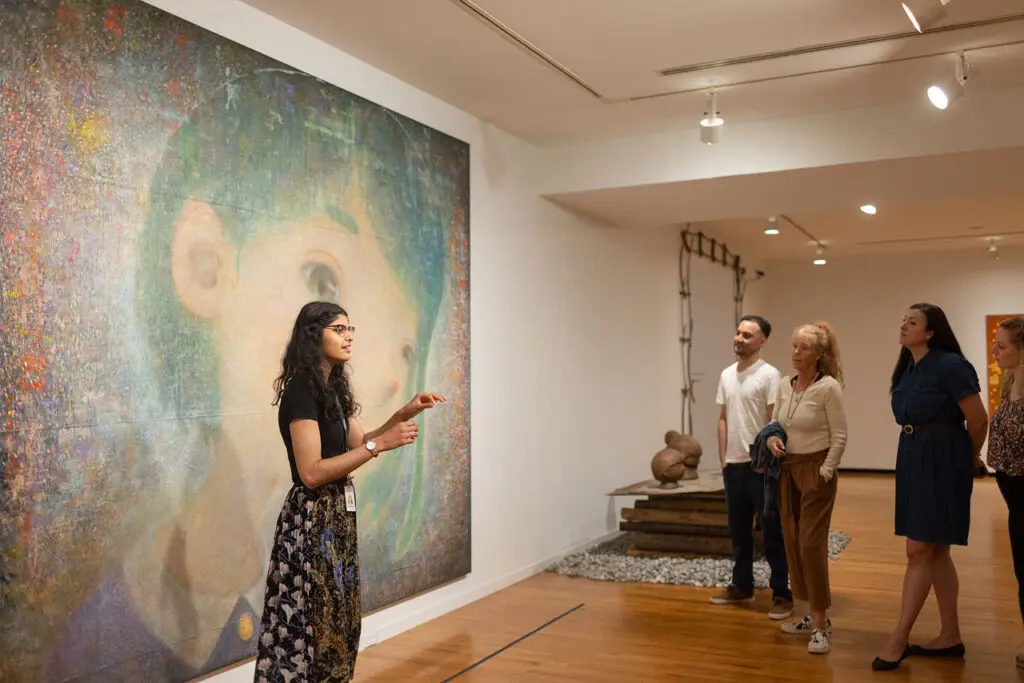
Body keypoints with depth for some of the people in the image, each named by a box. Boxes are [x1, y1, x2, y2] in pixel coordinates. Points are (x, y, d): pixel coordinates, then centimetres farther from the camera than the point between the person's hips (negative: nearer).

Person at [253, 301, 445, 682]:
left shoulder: (333, 388, 10)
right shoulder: (300, 392, -17)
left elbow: (356, 445, 15)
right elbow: (312, 473, -23)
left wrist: (403, 415, 3)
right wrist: (380, 444, -22)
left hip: (338, 516, 9)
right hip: (311, 520, -9)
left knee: (336, 619, 15)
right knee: (309, 622, 0)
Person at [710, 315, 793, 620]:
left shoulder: (769, 375, -10)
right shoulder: (726, 375, 11)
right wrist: (723, 457, 9)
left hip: (761, 465, -7)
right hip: (733, 465, 7)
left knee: (772, 532, 0)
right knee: (738, 531, 15)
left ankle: (781, 593, 8)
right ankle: (742, 586, 27)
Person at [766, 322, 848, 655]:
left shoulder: (828, 387, -14)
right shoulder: (785, 385, 6)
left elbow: (839, 437, -13)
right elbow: (773, 423, 15)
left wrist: (825, 473, -15)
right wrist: (772, 440, -6)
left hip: (816, 469, -7)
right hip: (788, 469, 7)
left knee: (811, 544, -8)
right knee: (793, 542, 10)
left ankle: (821, 624, 2)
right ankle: (815, 614, 23)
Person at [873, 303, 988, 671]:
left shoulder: (950, 365, -15)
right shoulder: (908, 369, 9)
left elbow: (978, 420, -11)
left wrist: (970, 458, 4)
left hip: (941, 462, -8)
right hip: (912, 460, 9)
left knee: (918, 552, -6)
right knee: (936, 552, 12)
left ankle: (899, 638, 1)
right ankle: (950, 636, 21)